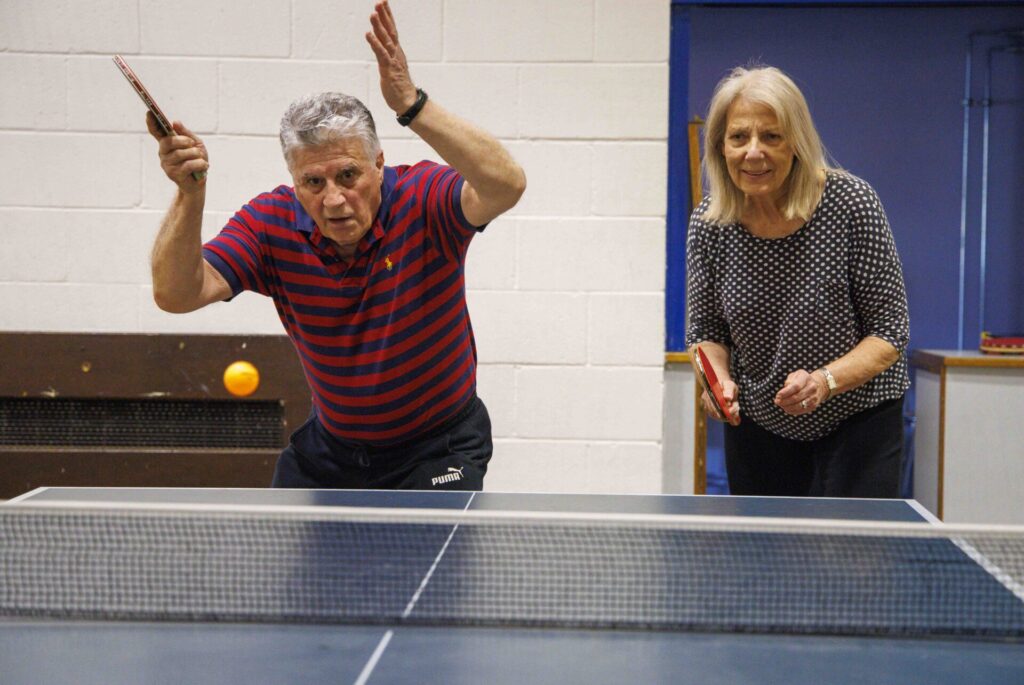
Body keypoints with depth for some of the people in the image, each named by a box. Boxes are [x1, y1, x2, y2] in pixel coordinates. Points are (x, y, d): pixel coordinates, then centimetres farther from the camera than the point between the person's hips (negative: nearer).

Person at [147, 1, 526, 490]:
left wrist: (412, 106, -55)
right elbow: (176, 295, -25)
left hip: (438, 447, -4)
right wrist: (189, 194, -41)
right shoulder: (272, 223, -15)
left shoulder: (424, 200, -24)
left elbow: (506, 186, -45)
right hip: (331, 446, 4)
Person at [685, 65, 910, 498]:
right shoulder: (709, 223, -11)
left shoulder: (851, 203, -20)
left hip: (858, 420, -3)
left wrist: (825, 380, -32)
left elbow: (890, 333, -16)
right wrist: (720, 380, -19)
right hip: (757, 425, 3)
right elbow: (705, 331, 2)